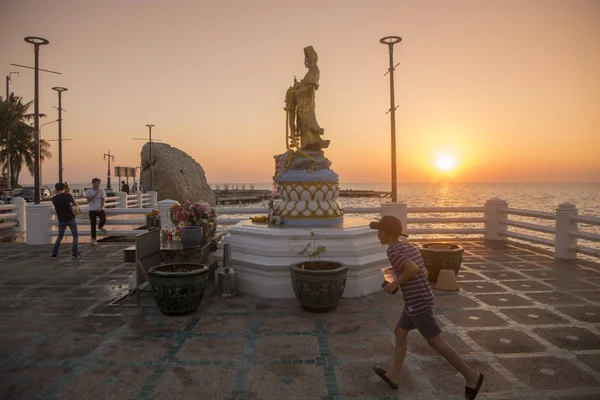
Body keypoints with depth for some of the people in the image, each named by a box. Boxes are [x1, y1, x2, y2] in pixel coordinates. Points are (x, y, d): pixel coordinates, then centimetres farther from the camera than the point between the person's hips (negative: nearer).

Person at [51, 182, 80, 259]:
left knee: (60, 237, 17)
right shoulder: (68, 195, -9)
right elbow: (74, 203, 7)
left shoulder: (54, 199, -2)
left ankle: (54, 254, 12)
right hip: (70, 219, -3)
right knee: (75, 236, 9)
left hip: (61, 220, 3)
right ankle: (74, 253, 0)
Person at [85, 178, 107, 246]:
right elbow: (88, 200, -11)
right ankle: (94, 240, 12)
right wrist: (95, 194, -18)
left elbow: (103, 200, -1)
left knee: (103, 220, -24)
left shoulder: (101, 190, 3)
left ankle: (100, 227, 13)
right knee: (93, 225, 3)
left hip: (100, 209, 0)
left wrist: (101, 207, -16)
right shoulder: (88, 191, 1)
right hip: (92, 210, 0)